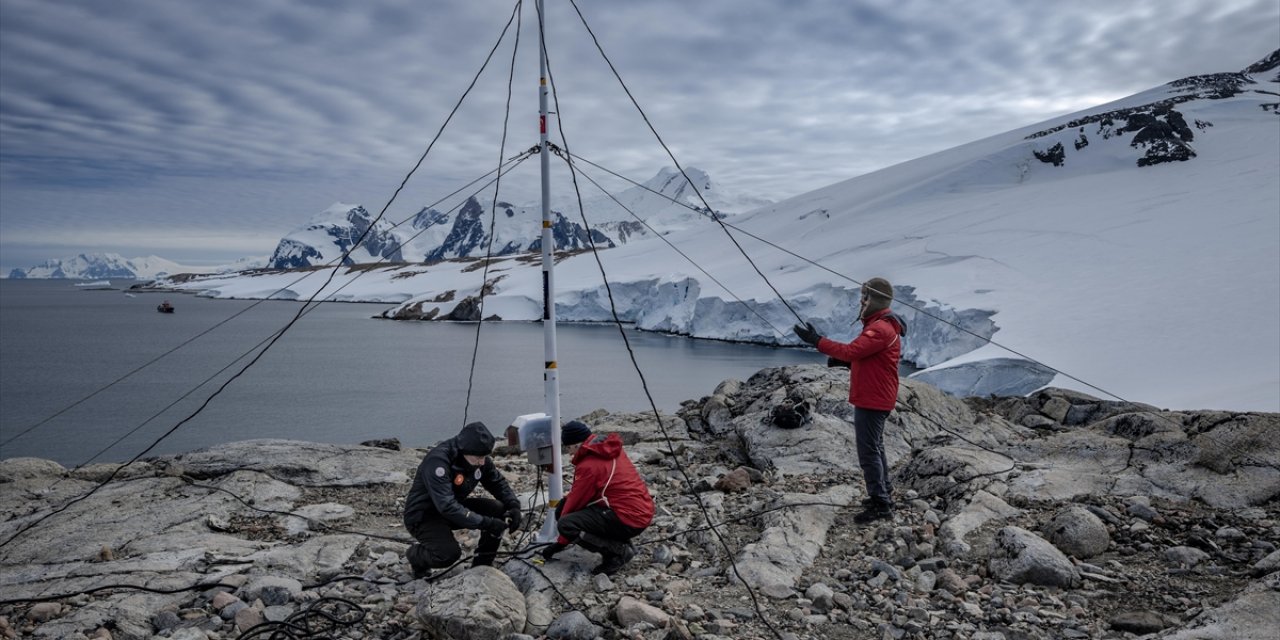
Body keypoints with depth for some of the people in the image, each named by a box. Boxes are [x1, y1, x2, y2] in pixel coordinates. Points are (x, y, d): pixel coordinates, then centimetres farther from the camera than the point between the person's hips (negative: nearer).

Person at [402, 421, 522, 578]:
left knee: (498, 510, -13)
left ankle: (482, 565, 4)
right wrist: (486, 523, -40)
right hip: (423, 515, -7)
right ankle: (415, 555, 4)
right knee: (449, 553, -30)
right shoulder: (438, 461, -33)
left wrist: (514, 505, -17)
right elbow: (447, 507, -39)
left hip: (455, 507, 7)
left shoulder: (479, 458, -11)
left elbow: (498, 482, 2)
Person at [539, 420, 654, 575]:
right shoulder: (610, 449, 9)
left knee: (566, 525, -15)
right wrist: (565, 503, 15)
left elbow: (576, 501, -6)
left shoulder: (588, 465, -15)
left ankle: (619, 552, -7)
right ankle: (621, 543, 11)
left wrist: (560, 543, 6)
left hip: (629, 519, -9)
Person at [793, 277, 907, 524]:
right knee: (874, 448, 22)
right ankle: (884, 494, 34)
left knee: (868, 452, -6)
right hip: (874, 399, 11)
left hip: (872, 401, -11)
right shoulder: (880, 324, 15)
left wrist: (817, 341, -28)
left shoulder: (880, 329, -21)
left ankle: (880, 504, 1)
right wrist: (846, 361, 0)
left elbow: (850, 351, -30)